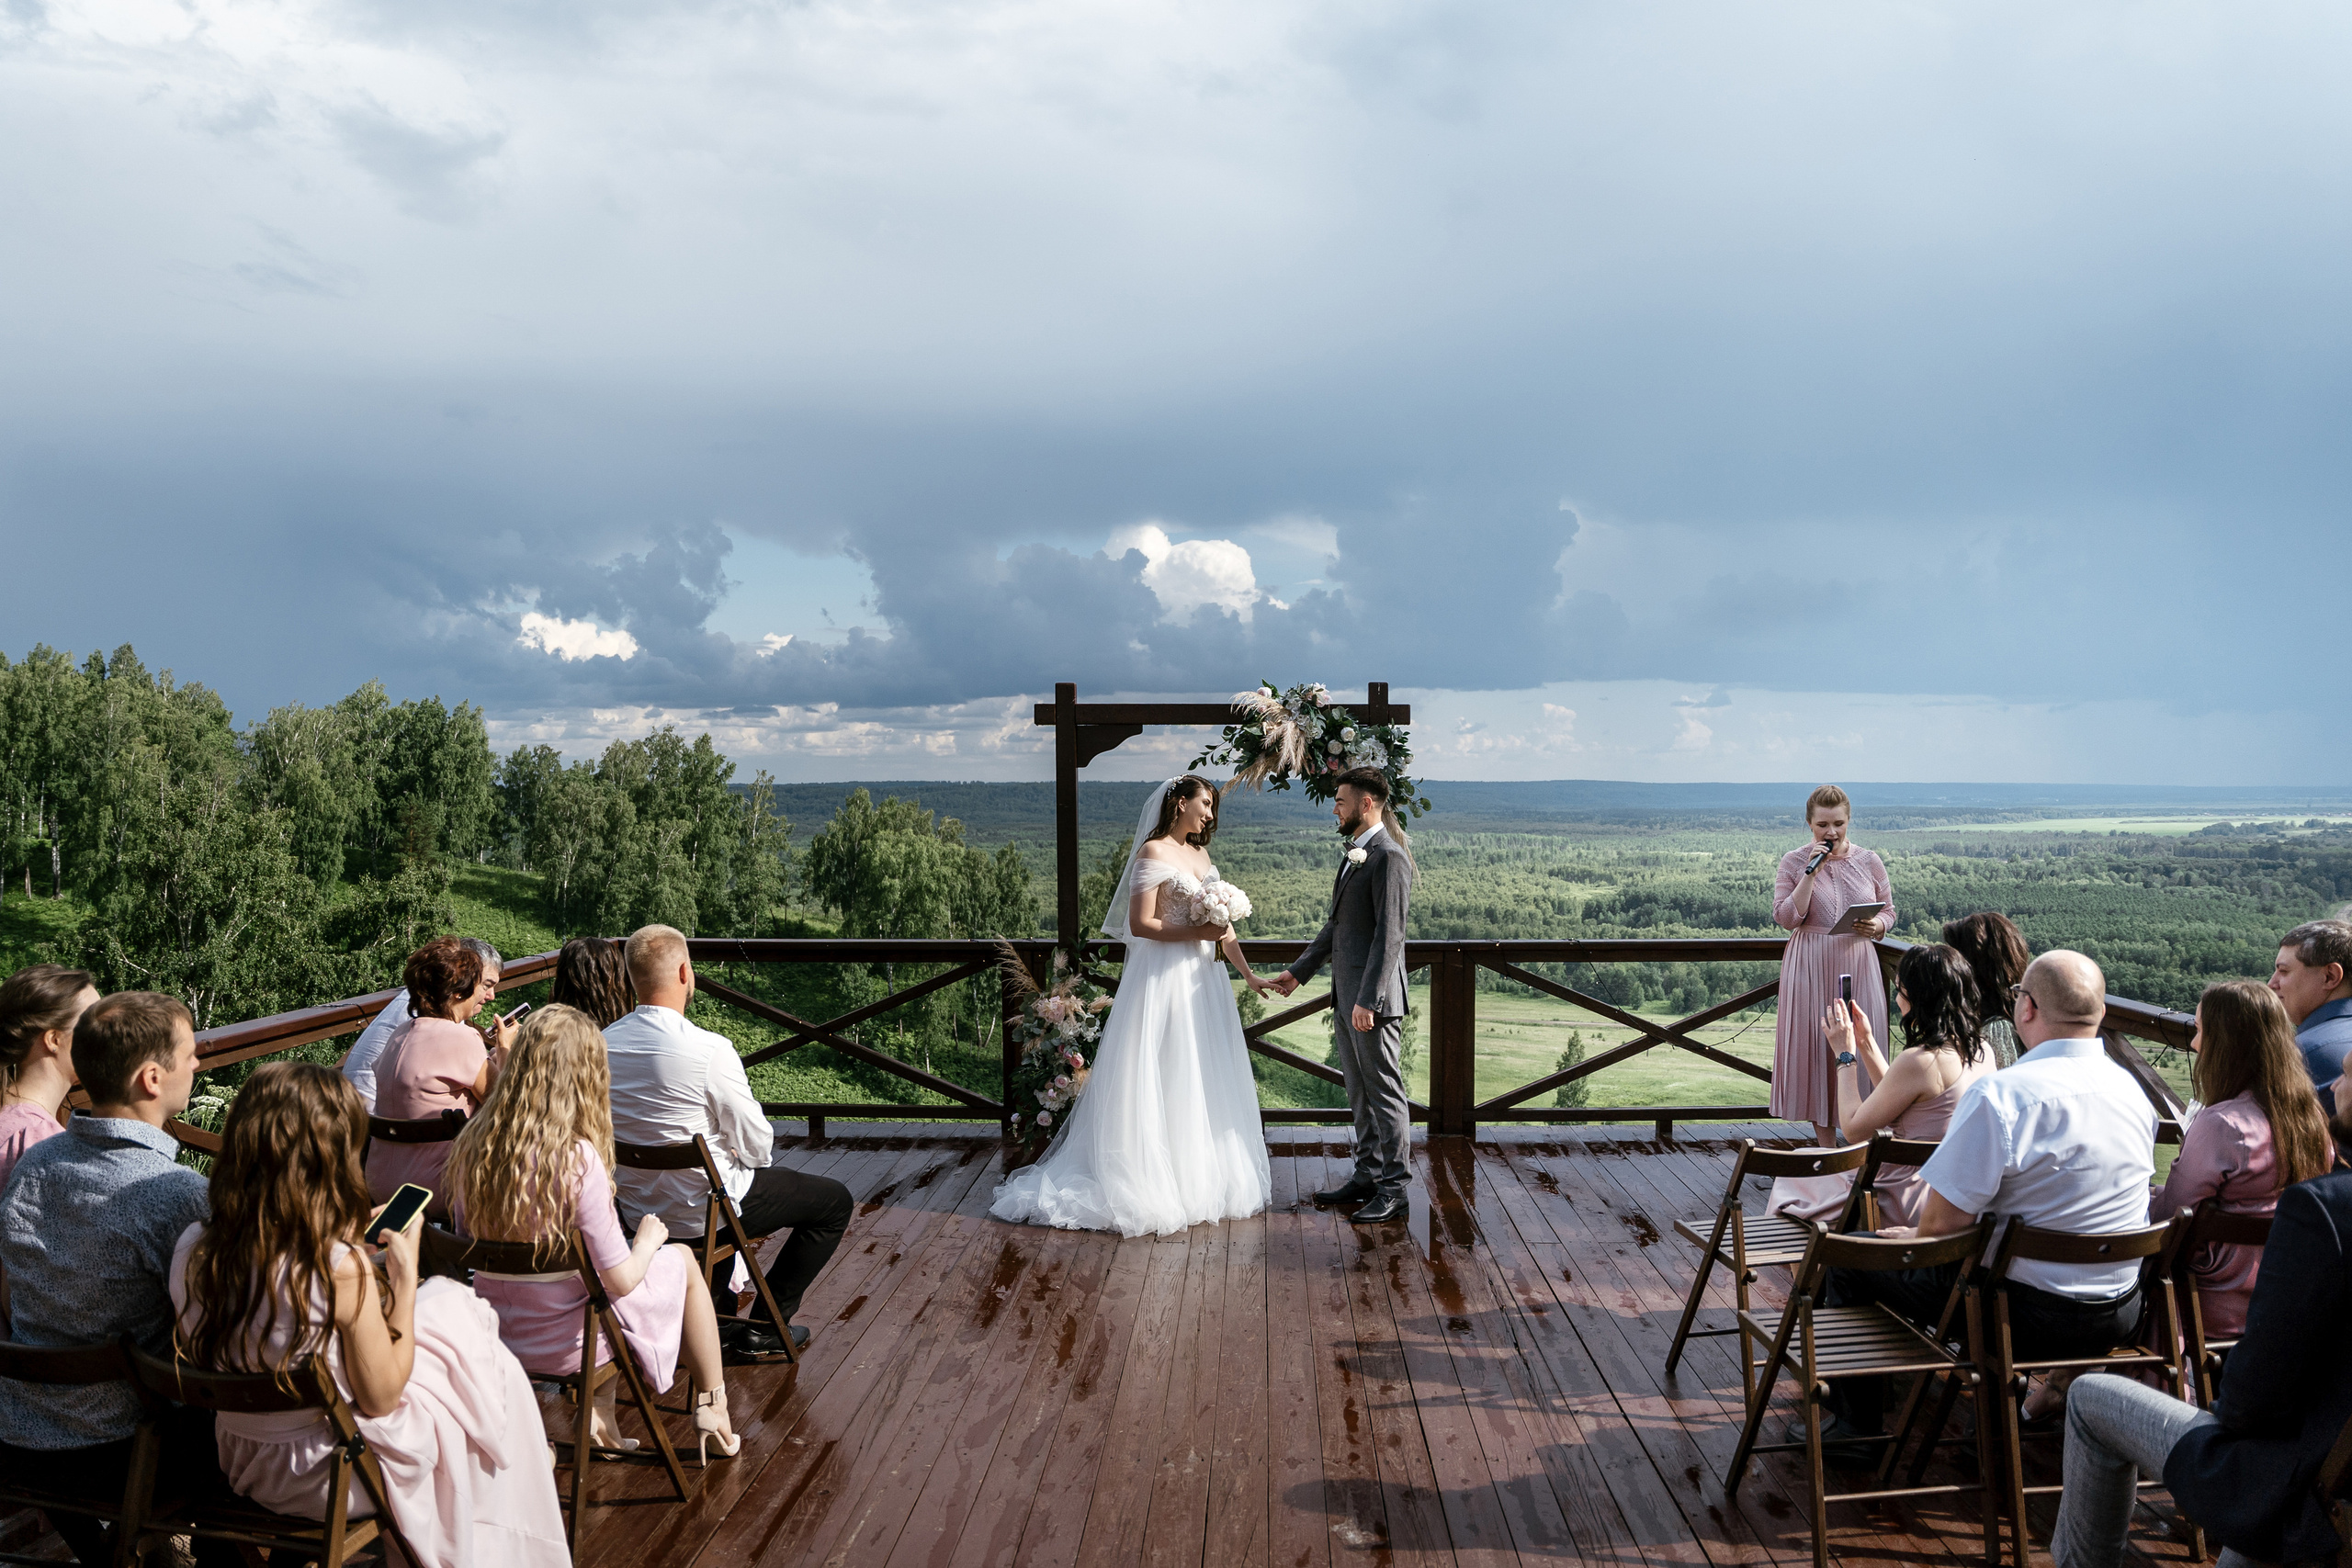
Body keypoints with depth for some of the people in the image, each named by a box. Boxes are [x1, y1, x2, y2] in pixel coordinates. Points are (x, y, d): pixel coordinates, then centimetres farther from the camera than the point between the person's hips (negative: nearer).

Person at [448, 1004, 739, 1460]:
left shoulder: (471, 1144, -9)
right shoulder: (578, 1159, -27)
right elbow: (621, 1281, -20)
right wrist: (648, 1240, 2)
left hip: (490, 1335, 6)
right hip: (562, 1344, -6)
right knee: (683, 1260, 20)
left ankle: (600, 1410, 30)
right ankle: (711, 1408, 34)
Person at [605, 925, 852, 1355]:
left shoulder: (603, 1044, -8)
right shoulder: (710, 1050, -26)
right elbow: (756, 1145, -17)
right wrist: (748, 1154, 7)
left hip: (632, 1209, 7)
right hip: (697, 1211, -7)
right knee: (835, 1200, 11)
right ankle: (764, 1326, 13)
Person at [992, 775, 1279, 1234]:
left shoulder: (1202, 855, 14)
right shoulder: (1153, 852, -10)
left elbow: (1221, 923, 15)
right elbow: (1140, 924, -16)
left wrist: (1250, 974, 10)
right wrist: (1197, 932, -18)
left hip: (1202, 980, 8)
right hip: (1163, 979, -8)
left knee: (1203, 1083, 11)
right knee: (1158, 1085, -4)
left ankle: (1198, 1180, 21)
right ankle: (1150, 1183, 3)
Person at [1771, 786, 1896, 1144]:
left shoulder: (1869, 862, 5)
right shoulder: (1793, 862, 0)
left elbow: (1889, 912, 12)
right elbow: (1785, 918, -8)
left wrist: (1876, 926, -10)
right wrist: (1811, 872, -14)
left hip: (1858, 965, 1)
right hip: (1811, 969, -1)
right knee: (1815, 1048, 2)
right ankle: (1825, 1146, 12)